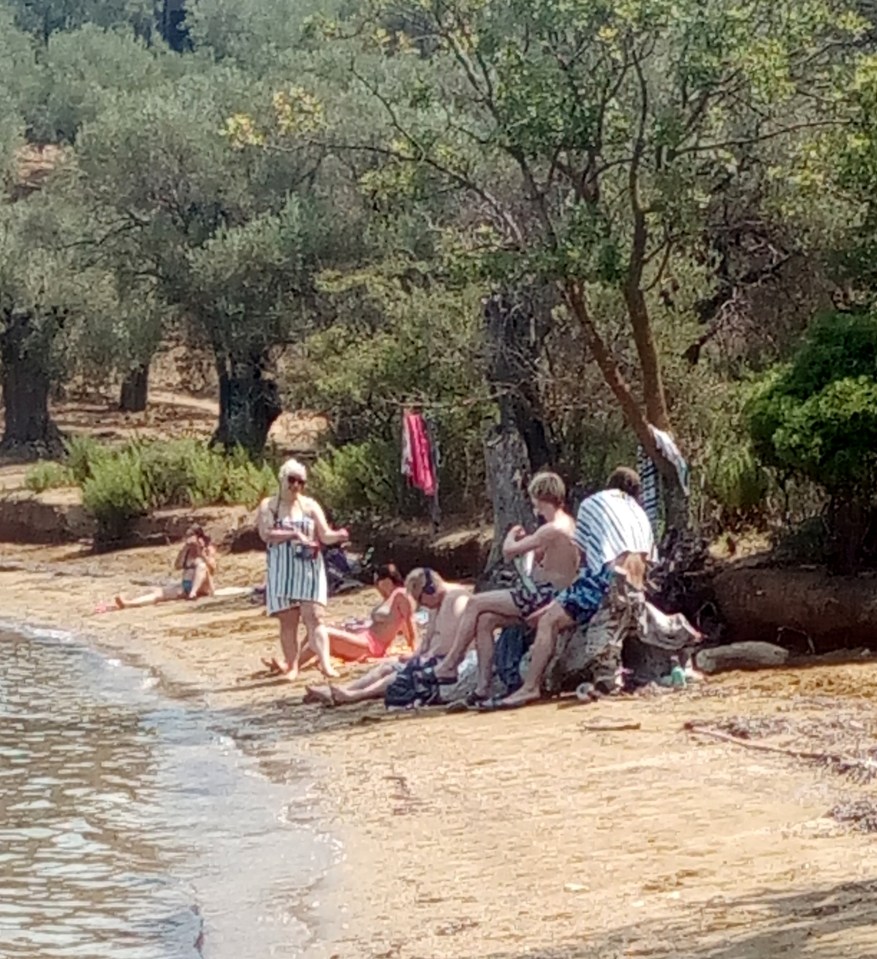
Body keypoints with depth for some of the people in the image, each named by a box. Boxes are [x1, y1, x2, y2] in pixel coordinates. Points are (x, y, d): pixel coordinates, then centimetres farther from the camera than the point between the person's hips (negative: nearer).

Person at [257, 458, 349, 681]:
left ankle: (325, 664, -21)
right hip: (282, 571, 0)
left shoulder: (310, 505, 7)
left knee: (314, 616, -11)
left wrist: (337, 536, -22)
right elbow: (266, 533, -11)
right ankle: (292, 666, 7)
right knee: (288, 621, 2)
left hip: (309, 569, 0)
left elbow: (325, 535, 0)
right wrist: (294, 534, -19)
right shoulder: (268, 505, 3)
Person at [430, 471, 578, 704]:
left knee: (476, 604, -5)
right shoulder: (567, 523, 13)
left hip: (545, 596, -10)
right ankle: (483, 687, 1)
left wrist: (512, 535, 7)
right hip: (546, 595, 10)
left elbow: (509, 551, -15)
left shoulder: (552, 529, -19)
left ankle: (450, 665, 2)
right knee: (484, 621, 4)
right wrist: (523, 541, 5)